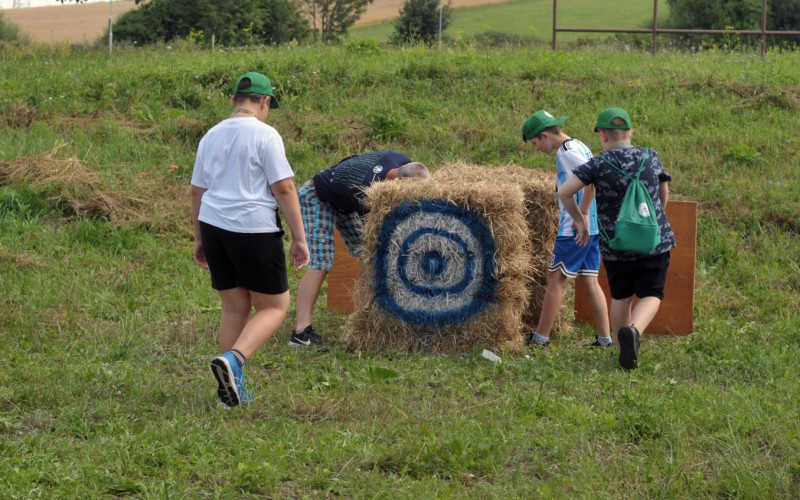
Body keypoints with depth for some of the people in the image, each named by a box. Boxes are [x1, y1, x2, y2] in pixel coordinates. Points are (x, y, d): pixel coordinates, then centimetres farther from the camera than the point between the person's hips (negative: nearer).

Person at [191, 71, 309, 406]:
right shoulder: (264, 134, -7)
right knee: (274, 306, 5)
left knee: (234, 308, 14)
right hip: (254, 229, -6)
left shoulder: (211, 136, 12)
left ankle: (233, 389, 13)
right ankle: (233, 359, -18)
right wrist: (299, 238, -8)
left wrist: (199, 238, 25)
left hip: (213, 227, 6)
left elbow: (197, 190, 16)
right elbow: (284, 188, -11)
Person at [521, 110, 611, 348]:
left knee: (555, 279, -2)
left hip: (574, 229, -9)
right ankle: (604, 339, 7)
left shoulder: (566, 151, -12)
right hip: (592, 228, 9)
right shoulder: (580, 147, 17)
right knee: (589, 281, 9)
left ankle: (540, 337, 2)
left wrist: (583, 214, -22)